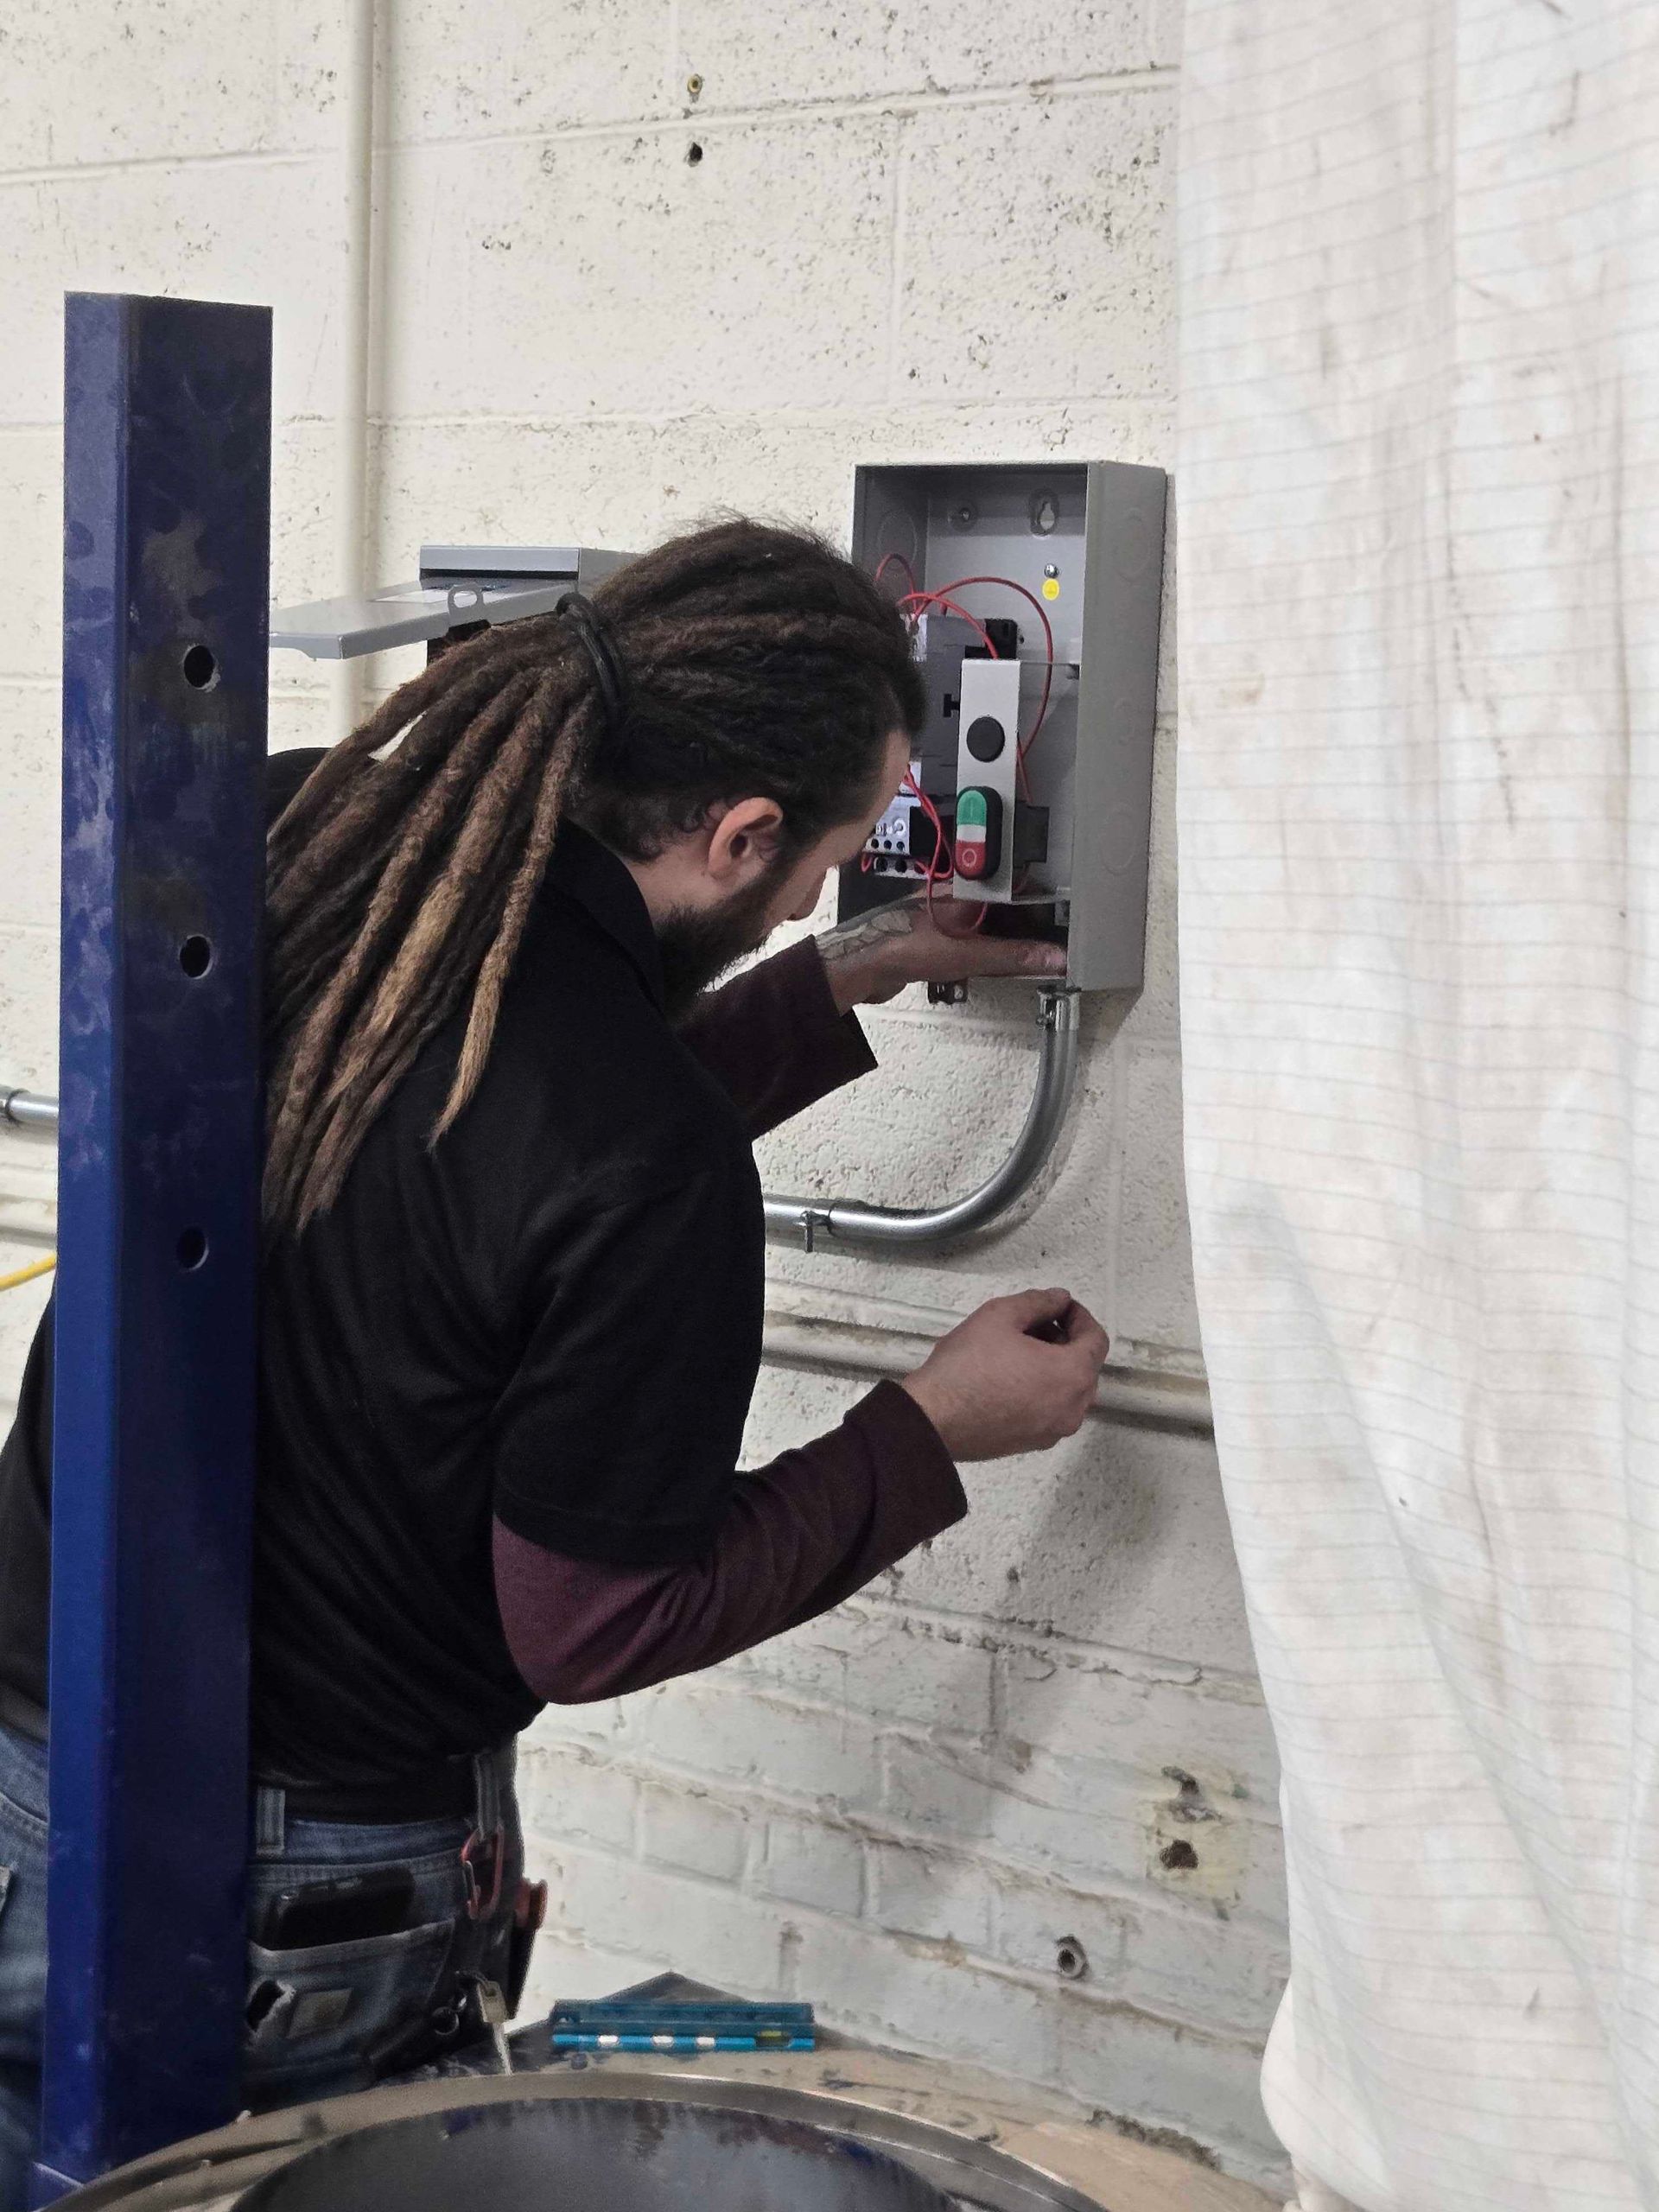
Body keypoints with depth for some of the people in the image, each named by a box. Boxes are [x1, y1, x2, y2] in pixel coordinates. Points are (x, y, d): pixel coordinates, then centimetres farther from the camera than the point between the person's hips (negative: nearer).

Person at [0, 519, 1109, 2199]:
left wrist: (843, 983, 15)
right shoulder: (654, 1174, -27)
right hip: (294, 1889, -6)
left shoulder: (280, 837, -7)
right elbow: (597, 1624, -15)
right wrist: (938, 1428, -6)